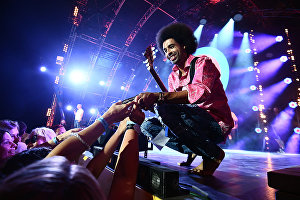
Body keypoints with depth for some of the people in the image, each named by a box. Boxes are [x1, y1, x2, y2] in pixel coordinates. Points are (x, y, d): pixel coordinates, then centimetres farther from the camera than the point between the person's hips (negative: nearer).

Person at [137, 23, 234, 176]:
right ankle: (201, 152, -4)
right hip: (193, 126, 7)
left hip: (217, 124, -6)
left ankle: (214, 154, -10)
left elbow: (201, 92, -28)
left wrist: (157, 96, -39)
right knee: (147, 125, -4)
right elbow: (172, 101, 6)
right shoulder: (173, 77, 14)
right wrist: (148, 104, -13)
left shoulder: (202, 62, -6)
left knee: (163, 108, -28)